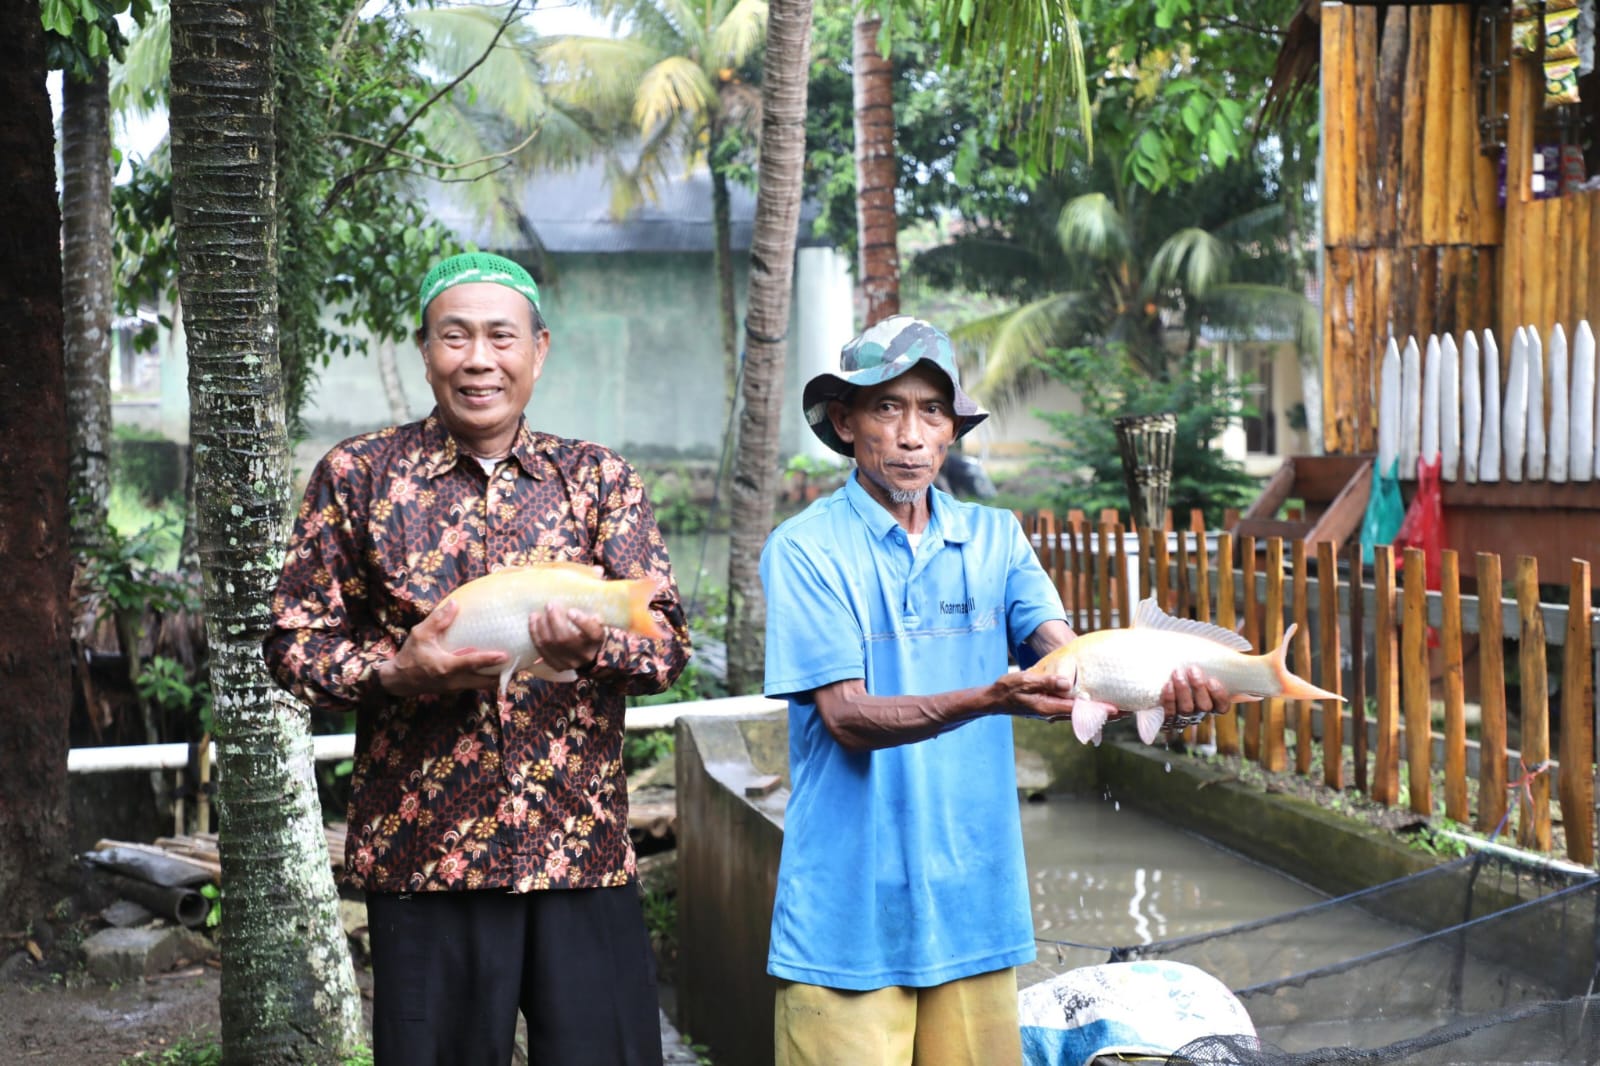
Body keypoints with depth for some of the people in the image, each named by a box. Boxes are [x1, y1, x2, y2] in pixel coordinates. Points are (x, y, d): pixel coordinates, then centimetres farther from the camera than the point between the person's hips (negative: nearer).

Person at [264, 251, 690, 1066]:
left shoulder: (600, 479, 9)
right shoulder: (357, 475, 6)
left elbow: (669, 643, 3)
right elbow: (293, 642, 5)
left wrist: (592, 645, -20)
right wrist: (397, 670, -15)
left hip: (582, 850, 1)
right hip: (421, 851, -1)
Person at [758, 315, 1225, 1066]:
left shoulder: (994, 537, 8)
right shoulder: (806, 549, -6)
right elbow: (847, 717, -14)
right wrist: (990, 699, -30)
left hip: (972, 904, 4)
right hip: (849, 913, -4)